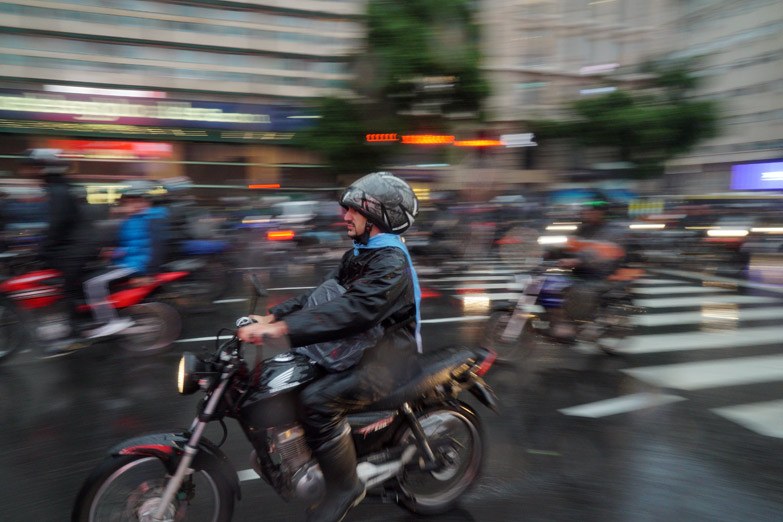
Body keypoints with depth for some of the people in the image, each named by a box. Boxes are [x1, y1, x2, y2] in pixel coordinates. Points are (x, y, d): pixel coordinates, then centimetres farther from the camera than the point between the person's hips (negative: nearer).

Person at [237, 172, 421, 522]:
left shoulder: (391, 261, -19)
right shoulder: (358, 254, 14)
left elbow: (354, 309, -33)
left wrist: (284, 328, -39)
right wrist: (272, 316, -1)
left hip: (384, 356, -10)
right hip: (361, 346, 10)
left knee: (318, 401, -29)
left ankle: (344, 486, -9)